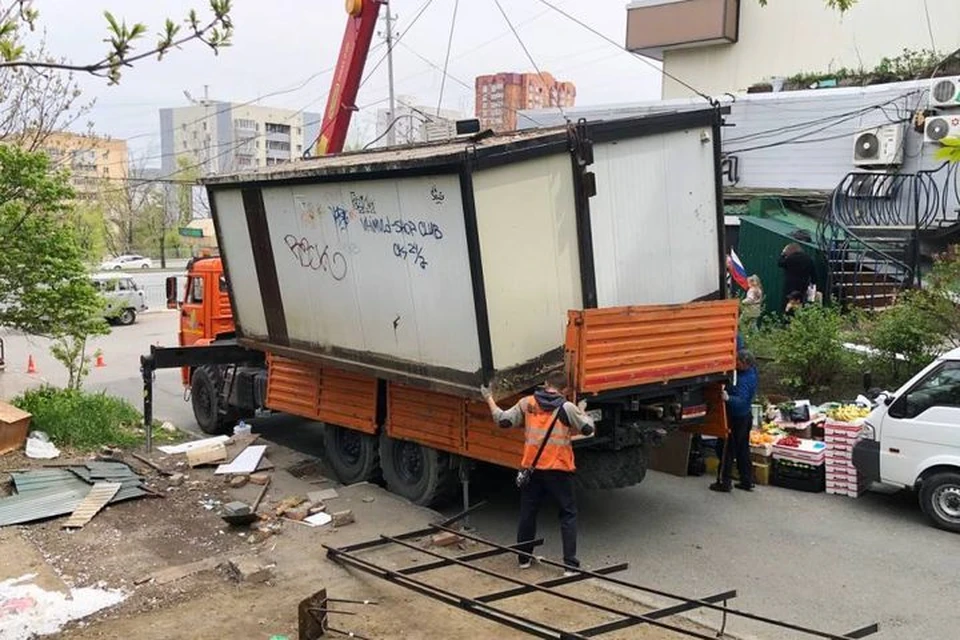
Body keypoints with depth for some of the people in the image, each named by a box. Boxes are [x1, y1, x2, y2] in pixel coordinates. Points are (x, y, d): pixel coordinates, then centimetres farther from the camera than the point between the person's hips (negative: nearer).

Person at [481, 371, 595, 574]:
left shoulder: (527, 403, 0)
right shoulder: (567, 408, -7)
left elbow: (503, 420, 0)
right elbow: (587, 429, 0)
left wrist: (489, 399, 14)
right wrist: (582, 411, 19)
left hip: (531, 468, 3)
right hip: (558, 470, -3)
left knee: (528, 513, 17)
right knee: (568, 514, 8)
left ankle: (524, 557, 29)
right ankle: (570, 563, 4)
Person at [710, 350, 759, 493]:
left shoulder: (744, 380, -29)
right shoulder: (751, 371, -3)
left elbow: (740, 400, -40)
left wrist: (728, 398, -58)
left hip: (736, 418, -9)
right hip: (746, 415, 9)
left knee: (727, 449, 2)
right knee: (743, 449, 17)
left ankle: (724, 482, 8)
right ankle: (747, 481, 23)